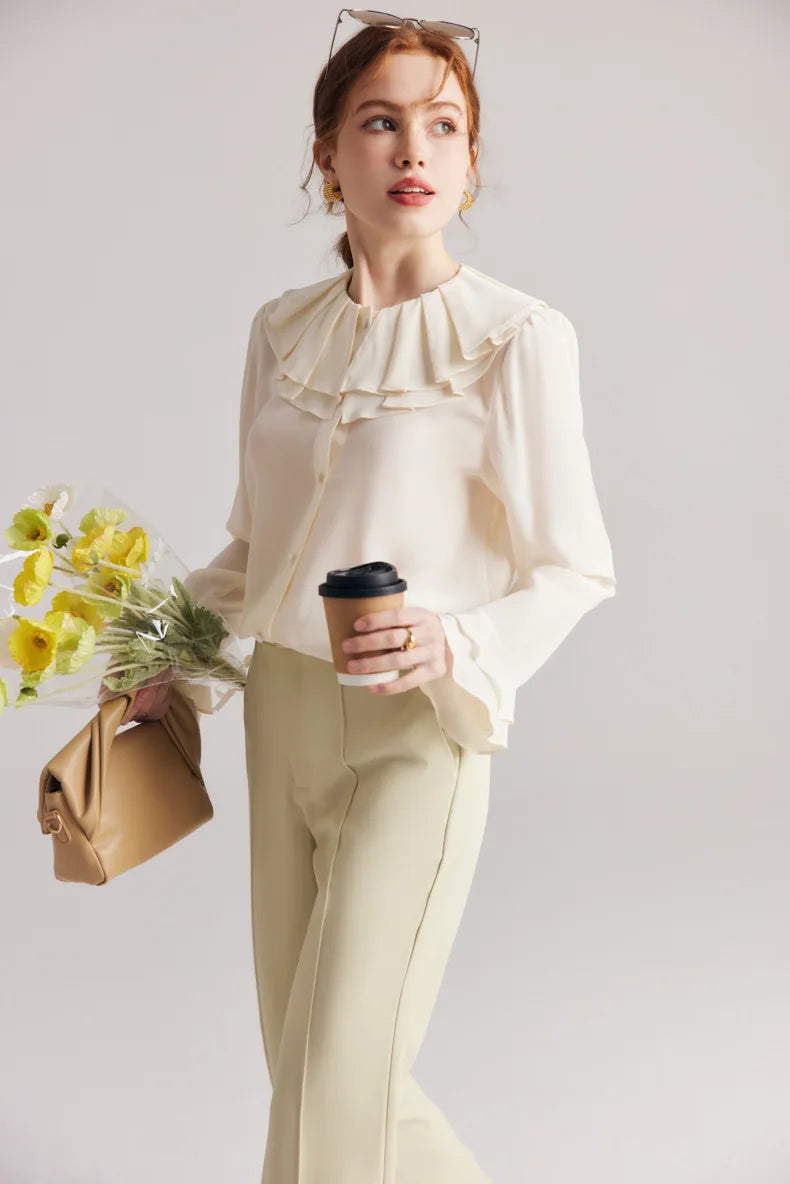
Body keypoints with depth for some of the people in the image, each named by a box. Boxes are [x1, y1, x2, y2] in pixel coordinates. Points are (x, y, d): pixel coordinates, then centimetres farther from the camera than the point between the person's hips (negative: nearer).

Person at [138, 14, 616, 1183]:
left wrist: (455, 647, -23)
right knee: (305, 1054, 15)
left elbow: (572, 570, -6)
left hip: (417, 733, -6)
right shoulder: (282, 329, 6)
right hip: (283, 714, 6)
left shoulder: (517, 339, -11)